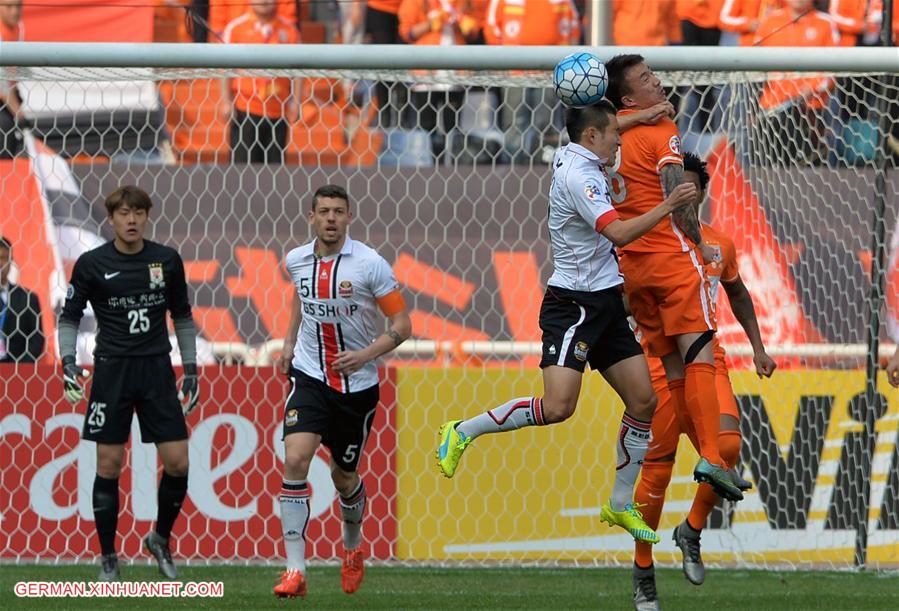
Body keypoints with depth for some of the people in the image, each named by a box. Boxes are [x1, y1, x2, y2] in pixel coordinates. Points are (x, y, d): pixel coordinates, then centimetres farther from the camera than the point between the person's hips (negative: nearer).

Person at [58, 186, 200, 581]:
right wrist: (68, 362, -10)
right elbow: (69, 317, 4)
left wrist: (190, 369, 10)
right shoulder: (92, 264, -3)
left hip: (157, 370, 2)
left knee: (178, 463, -4)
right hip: (112, 370, -2)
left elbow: (182, 317, 14)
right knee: (109, 465, -2)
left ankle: (161, 540, 20)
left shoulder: (167, 260, 4)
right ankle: (108, 559, 8)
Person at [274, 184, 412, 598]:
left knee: (344, 476, 12)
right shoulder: (296, 261, 0)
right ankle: (295, 570, -20)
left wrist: (366, 354, -23)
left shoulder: (370, 264, -13)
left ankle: (353, 548, 45)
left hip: (357, 382, -2)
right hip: (310, 377, 2)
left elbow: (402, 325, -9)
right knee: (295, 459, -20)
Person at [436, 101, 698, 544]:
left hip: (604, 306, 10)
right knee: (558, 406, -19)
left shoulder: (574, 160, 12)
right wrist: (667, 207, -23)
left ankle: (621, 504, 14)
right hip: (573, 305, -10)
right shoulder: (578, 177, -18)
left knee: (643, 401, 4)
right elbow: (619, 233, -29)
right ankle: (463, 432, -1)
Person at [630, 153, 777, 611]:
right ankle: (643, 572, 14)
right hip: (658, 363, -3)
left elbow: (737, 294, 27)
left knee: (727, 445, -21)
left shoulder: (719, 245, 10)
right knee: (656, 470, -2)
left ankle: (692, 531, 5)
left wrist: (757, 347, 23)